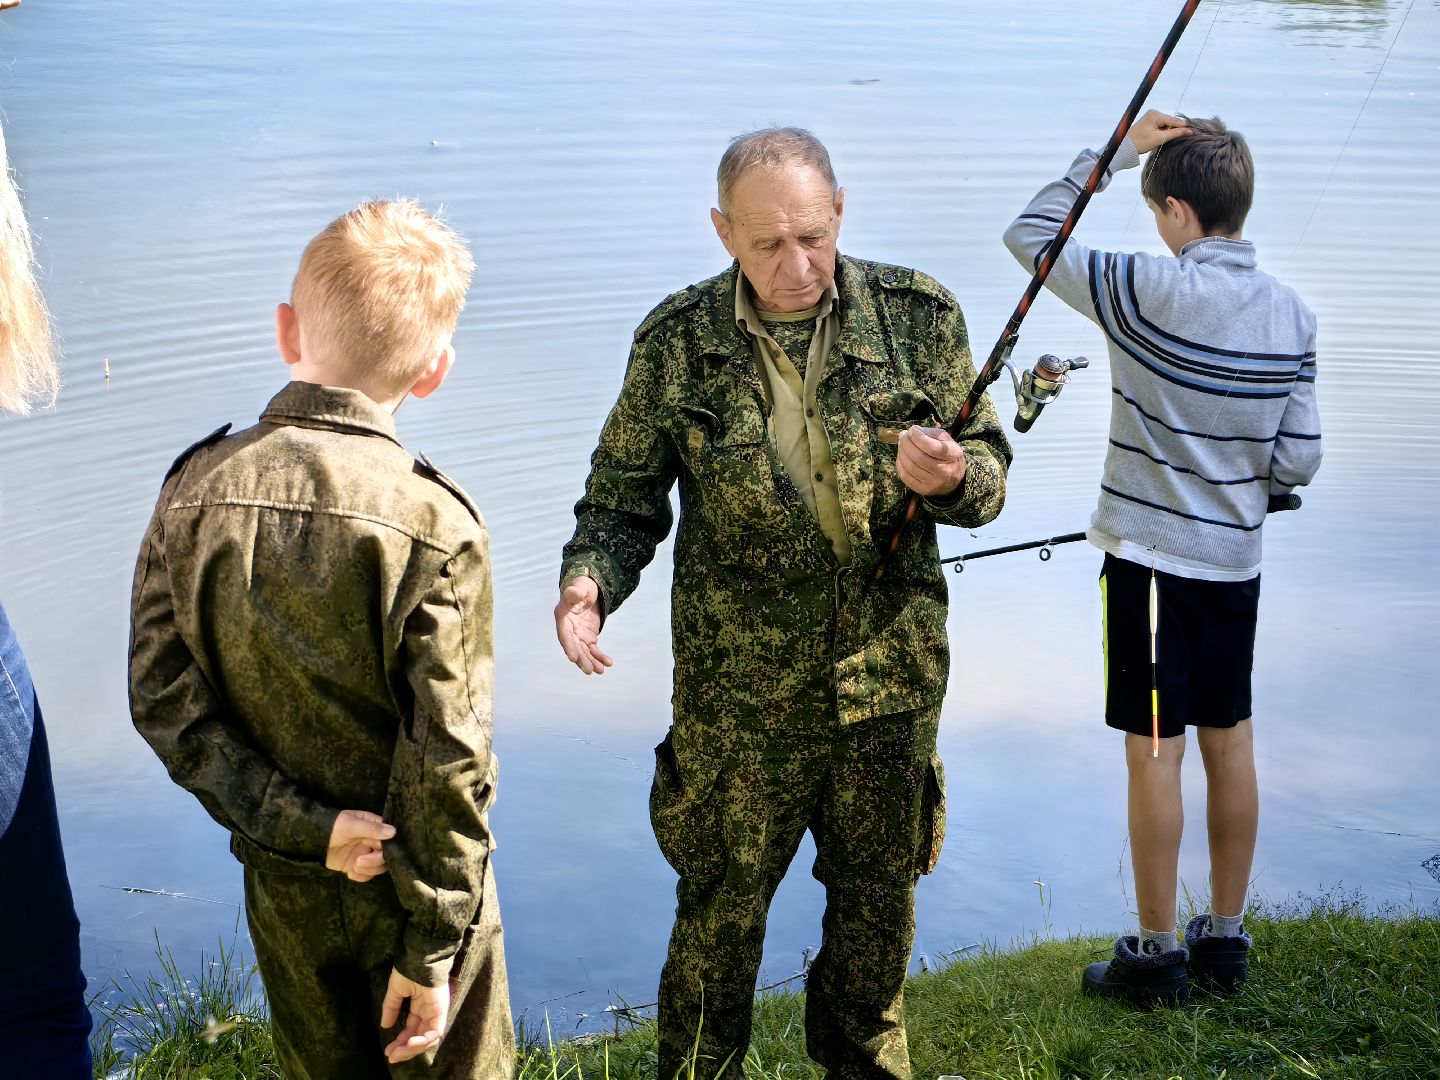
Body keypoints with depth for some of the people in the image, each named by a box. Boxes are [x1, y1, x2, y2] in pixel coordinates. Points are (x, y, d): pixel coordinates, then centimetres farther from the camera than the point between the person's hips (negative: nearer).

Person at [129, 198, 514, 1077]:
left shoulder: (195, 489, -11)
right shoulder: (432, 526, -23)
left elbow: (163, 701, -9)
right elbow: (446, 763, -20)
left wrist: (300, 825, -10)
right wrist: (431, 951, -11)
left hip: (283, 886, 4)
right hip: (408, 891, -4)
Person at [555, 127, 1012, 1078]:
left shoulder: (918, 317, -4)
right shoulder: (677, 343, -6)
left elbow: (990, 470, 2)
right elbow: (624, 498, 1)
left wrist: (951, 477, -22)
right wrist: (588, 582, -19)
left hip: (889, 678, 2)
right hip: (739, 692, -2)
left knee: (880, 898, 19)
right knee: (720, 910, 9)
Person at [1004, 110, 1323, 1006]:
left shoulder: (1152, 290, -17)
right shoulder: (1294, 316, 1)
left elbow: (1030, 235, -7)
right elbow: (1299, 463, 1)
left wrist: (1116, 150, -3)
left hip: (1152, 555, -6)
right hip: (1237, 560, 6)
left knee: (1156, 752, 1)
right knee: (1230, 743, 14)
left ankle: (1159, 954, 11)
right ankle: (1227, 937, 25)